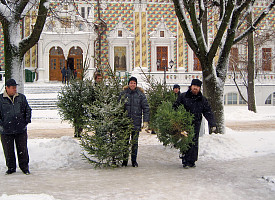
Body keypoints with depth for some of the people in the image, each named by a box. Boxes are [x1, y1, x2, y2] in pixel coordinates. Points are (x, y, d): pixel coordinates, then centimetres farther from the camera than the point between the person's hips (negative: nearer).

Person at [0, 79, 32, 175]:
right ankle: (11, 168, 21)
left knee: (22, 149, 5)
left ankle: (24, 167, 18)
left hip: (21, 130, 1)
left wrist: (27, 121, 5)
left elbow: (28, 110, 15)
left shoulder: (21, 98, 8)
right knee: (8, 150, 7)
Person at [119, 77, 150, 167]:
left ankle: (134, 160, 14)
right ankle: (125, 160, 12)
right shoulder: (123, 93, 6)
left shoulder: (140, 94, 2)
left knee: (135, 142, 5)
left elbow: (146, 108, 2)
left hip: (136, 122, -1)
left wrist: (146, 121, -5)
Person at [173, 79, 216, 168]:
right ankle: (185, 162, 3)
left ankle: (192, 161, 12)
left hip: (196, 125, 2)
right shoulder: (183, 96, 2)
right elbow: (175, 108, 4)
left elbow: (208, 112, 8)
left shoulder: (202, 99, 9)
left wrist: (212, 124, -2)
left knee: (194, 143, 2)